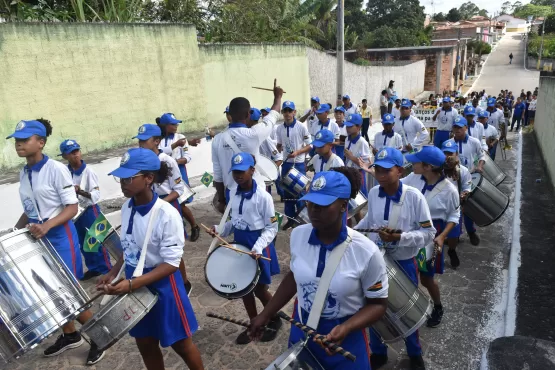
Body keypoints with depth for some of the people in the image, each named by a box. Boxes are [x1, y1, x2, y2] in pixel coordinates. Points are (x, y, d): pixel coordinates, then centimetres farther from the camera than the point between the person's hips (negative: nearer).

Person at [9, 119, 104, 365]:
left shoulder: (56, 169, -14)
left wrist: (47, 225, -30)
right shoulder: (23, 173, 8)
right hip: (37, 240, 7)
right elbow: (29, 210, 17)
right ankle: (70, 335, 34)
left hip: (61, 238, -7)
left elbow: (72, 207, -16)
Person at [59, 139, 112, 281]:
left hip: (90, 210, -5)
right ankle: (93, 268, 31)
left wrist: (80, 191, -33)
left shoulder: (88, 171, -17)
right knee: (83, 243, 16)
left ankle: (106, 269, 14)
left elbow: (96, 195, -20)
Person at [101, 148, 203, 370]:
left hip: (162, 287, -6)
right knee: (146, 345, 21)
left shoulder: (167, 215, -24)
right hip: (135, 286, 7)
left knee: (181, 344, 13)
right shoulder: (127, 208, -2)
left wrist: (132, 284, -29)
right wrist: (113, 274, -1)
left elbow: (171, 263, -23)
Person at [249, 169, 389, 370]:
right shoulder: (298, 235, -11)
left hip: (346, 340, -4)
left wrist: (345, 328, -26)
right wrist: (266, 314, 7)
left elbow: (378, 303, -11)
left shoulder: (366, 252, -23)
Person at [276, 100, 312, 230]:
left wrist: (297, 152, -20)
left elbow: (310, 146, -7)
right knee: (287, 191, 10)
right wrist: (278, 149, -6)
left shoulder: (301, 127, -10)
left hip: (299, 164, -4)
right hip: (286, 163, 4)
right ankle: (290, 217, 23)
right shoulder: (279, 128, 3)